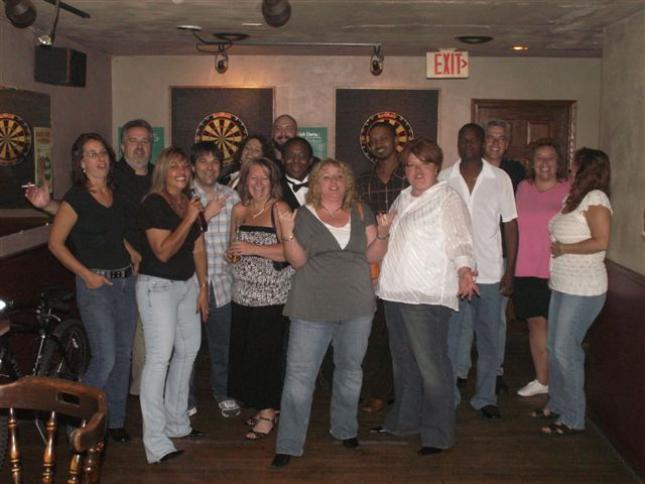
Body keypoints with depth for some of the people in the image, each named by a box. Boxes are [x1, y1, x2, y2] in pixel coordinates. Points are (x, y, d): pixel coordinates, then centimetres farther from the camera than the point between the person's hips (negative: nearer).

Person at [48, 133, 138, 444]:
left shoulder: (117, 194, 9)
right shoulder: (76, 197, -9)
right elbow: (56, 243, -7)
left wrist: (133, 253, 8)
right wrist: (86, 274, -13)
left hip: (126, 281, 6)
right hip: (95, 284, -6)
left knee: (123, 356, 10)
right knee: (105, 359, -9)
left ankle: (116, 421, 23)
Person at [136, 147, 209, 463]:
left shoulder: (189, 203, 10)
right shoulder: (153, 204, -13)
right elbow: (163, 251, -20)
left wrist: (203, 287, 12)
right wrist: (189, 219, -22)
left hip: (187, 283, 8)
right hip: (158, 286, -8)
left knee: (188, 350, 14)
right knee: (159, 357, -11)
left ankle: (176, 422, 30)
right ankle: (156, 443, -8)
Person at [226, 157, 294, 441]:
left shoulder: (279, 209, -6)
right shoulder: (239, 210, 12)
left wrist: (253, 248, -19)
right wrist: (233, 253, 4)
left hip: (272, 295, -6)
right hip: (243, 294, 6)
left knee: (267, 353, -3)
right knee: (244, 352, 7)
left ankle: (268, 414, 10)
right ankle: (263, 407, 22)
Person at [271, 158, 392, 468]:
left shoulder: (361, 212, 7)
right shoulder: (304, 215, 1)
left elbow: (370, 256, 6)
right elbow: (298, 261, -3)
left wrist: (382, 234, -10)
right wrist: (288, 234, -18)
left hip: (356, 306, 3)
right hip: (312, 308, -3)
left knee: (350, 370, 17)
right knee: (299, 375, -3)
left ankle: (345, 429, 36)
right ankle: (288, 445, 5)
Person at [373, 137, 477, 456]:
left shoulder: (447, 198, -6)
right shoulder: (403, 198, 17)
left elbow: (459, 240, -16)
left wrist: (465, 270, -30)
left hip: (427, 297, -8)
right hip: (395, 292, 8)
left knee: (430, 365, -4)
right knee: (403, 361, 18)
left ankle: (438, 434, 6)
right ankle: (403, 420, 32)